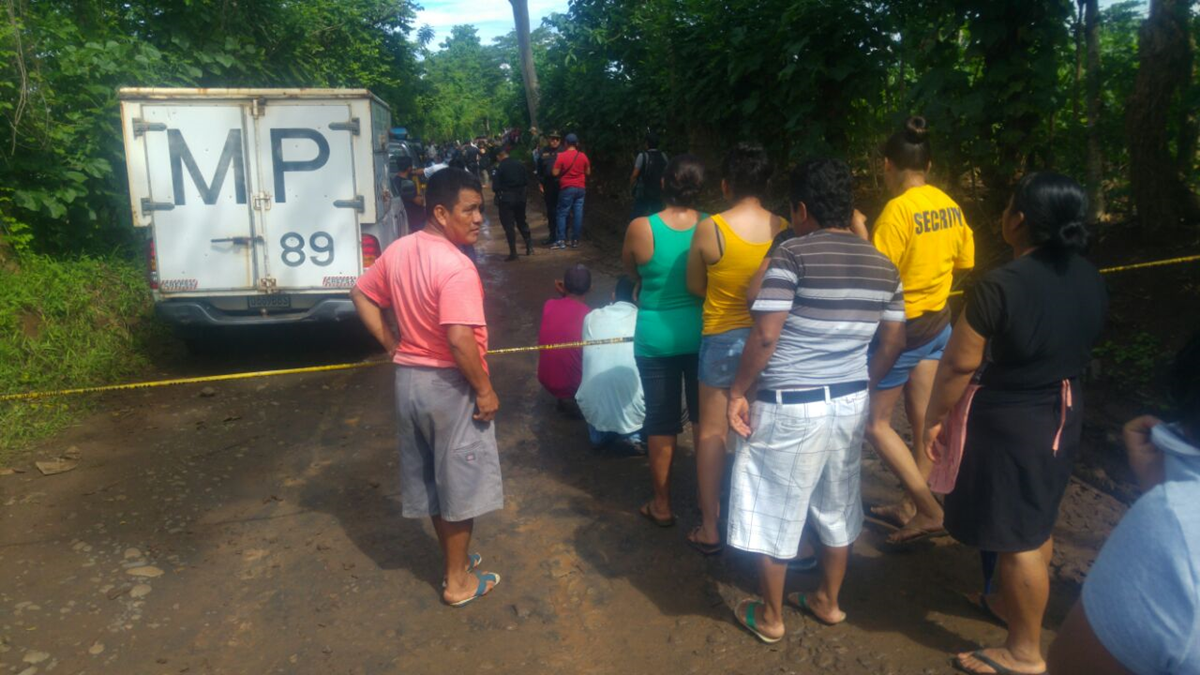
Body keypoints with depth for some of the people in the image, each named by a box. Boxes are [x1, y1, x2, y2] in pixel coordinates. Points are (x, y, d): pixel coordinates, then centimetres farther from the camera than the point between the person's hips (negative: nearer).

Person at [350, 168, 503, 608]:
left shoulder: (398, 251, 2)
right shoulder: (456, 267, -24)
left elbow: (362, 296, 11)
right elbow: (459, 339, -30)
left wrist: (392, 346, 11)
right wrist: (485, 390, -19)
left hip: (409, 379, 8)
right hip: (450, 385, -8)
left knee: (429, 475, 20)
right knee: (459, 479, 7)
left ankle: (456, 558, 39)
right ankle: (459, 581, 21)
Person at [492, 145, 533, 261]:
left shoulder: (500, 167, -13)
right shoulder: (519, 163, -1)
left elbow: (495, 186, -13)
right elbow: (526, 181, 3)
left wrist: (497, 189, 8)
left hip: (506, 198, -5)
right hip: (520, 196, 5)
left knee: (508, 225, 1)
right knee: (521, 221, 20)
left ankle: (513, 252, 1)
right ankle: (529, 246, 19)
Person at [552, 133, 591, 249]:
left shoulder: (561, 156, -8)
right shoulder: (583, 156, 1)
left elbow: (555, 173, -9)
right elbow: (588, 172, 9)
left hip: (567, 188, -3)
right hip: (580, 188, 3)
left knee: (562, 213, 4)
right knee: (578, 214, 4)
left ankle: (561, 240, -1)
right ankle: (575, 240, 7)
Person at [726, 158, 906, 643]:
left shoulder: (792, 255, -16)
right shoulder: (882, 265, 4)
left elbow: (766, 336, -22)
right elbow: (893, 342, 8)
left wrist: (738, 392, -12)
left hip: (789, 407, -6)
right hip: (850, 404, 7)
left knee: (774, 512, 10)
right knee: (837, 508, 22)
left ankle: (770, 617, 26)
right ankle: (828, 602, 39)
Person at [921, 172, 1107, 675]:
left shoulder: (1000, 286, -25)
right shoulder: (1089, 280, -1)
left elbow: (959, 364, -20)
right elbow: (1074, 346, 12)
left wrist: (934, 417, -7)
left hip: (1010, 420, -8)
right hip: (1064, 413, 8)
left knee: (1015, 536, 5)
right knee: (1037, 522, 24)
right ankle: (1015, 604, 44)